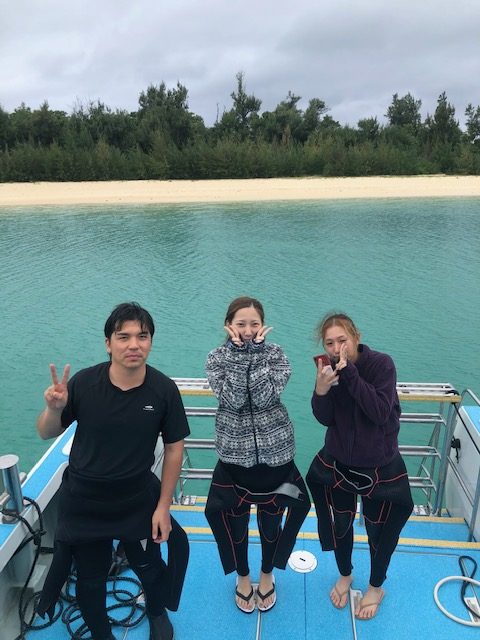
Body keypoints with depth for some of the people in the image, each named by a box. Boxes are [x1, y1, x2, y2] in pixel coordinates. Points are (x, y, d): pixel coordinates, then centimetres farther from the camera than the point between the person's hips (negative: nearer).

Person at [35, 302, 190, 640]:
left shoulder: (164, 390, -20)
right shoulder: (84, 382, -20)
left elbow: (174, 449, -8)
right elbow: (47, 433, -6)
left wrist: (163, 506, -5)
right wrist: (54, 408, -28)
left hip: (138, 500, 0)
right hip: (84, 501, 0)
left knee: (149, 567, 20)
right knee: (90, 577, 18)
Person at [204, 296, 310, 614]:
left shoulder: (275, 354, -6)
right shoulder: (217, 357, -6)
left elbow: (264, 397, -22)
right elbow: (233, 399, -22)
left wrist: (256, 350, -22)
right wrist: (240, 351, -23)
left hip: (274, 453, 0)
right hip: (235, 454, 0)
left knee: (271, 521, 16)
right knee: (235, 521, 14)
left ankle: (267, 575, 44)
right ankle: (243, 576, 43)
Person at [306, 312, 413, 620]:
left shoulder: (381, 363, -21)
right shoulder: (329, 368, -11)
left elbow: (380, 413, -29)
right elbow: (326, 419, -12)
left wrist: (350, 374, -35)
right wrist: (321, 390, -31)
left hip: (380, 465, -2)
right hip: (339, 462, 3)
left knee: (379, 530, 15)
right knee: (340, 523, 18)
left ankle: (376, 587, 43)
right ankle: (345, 575, 47)